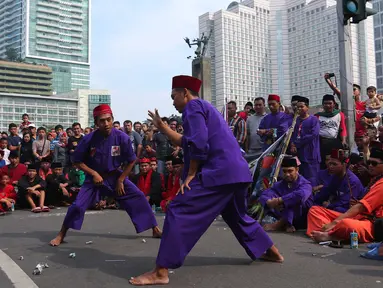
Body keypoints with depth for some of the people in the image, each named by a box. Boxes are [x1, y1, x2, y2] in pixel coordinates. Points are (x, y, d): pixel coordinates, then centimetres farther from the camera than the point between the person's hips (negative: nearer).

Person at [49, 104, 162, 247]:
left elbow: (131, 161, -5)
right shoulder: (89, 139, -21)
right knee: (78, 205, -12)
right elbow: (77, 161, -8)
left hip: (116, 176, 1)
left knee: (139, 197, -7)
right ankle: (61, 235, 13)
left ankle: (156, 230, 9)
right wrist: (94, 174, -19)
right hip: (95, 177, -1)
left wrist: (120, 181, -7)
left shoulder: (122, 137, -19)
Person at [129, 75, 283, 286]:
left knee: (178, 213, -11)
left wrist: (191, 174, -10)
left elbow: (198, 144, -17)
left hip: (218, 172, -10)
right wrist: (162, 127, 31)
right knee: (236, 216, 28)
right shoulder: (204, 107, 27)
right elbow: (186, 142, 30)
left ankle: (161, 272, -11)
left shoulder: (193, 107, -3)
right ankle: (271, 252, 39)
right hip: (236, 172, 10)